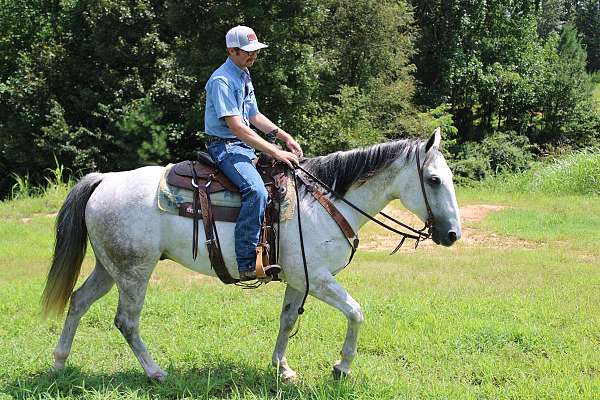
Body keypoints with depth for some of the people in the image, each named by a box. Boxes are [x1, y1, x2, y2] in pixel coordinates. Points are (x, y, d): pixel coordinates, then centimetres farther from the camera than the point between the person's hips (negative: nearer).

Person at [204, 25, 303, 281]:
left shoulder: (244, 76, 16)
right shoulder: (222, 80, -15)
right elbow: (236, 127, -23)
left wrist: (284, 136, 13)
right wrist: (275, 152, -24)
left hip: (246, 146, 10)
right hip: (225, 147, -10)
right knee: (256, 190, -32)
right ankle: (247, 264, -33)